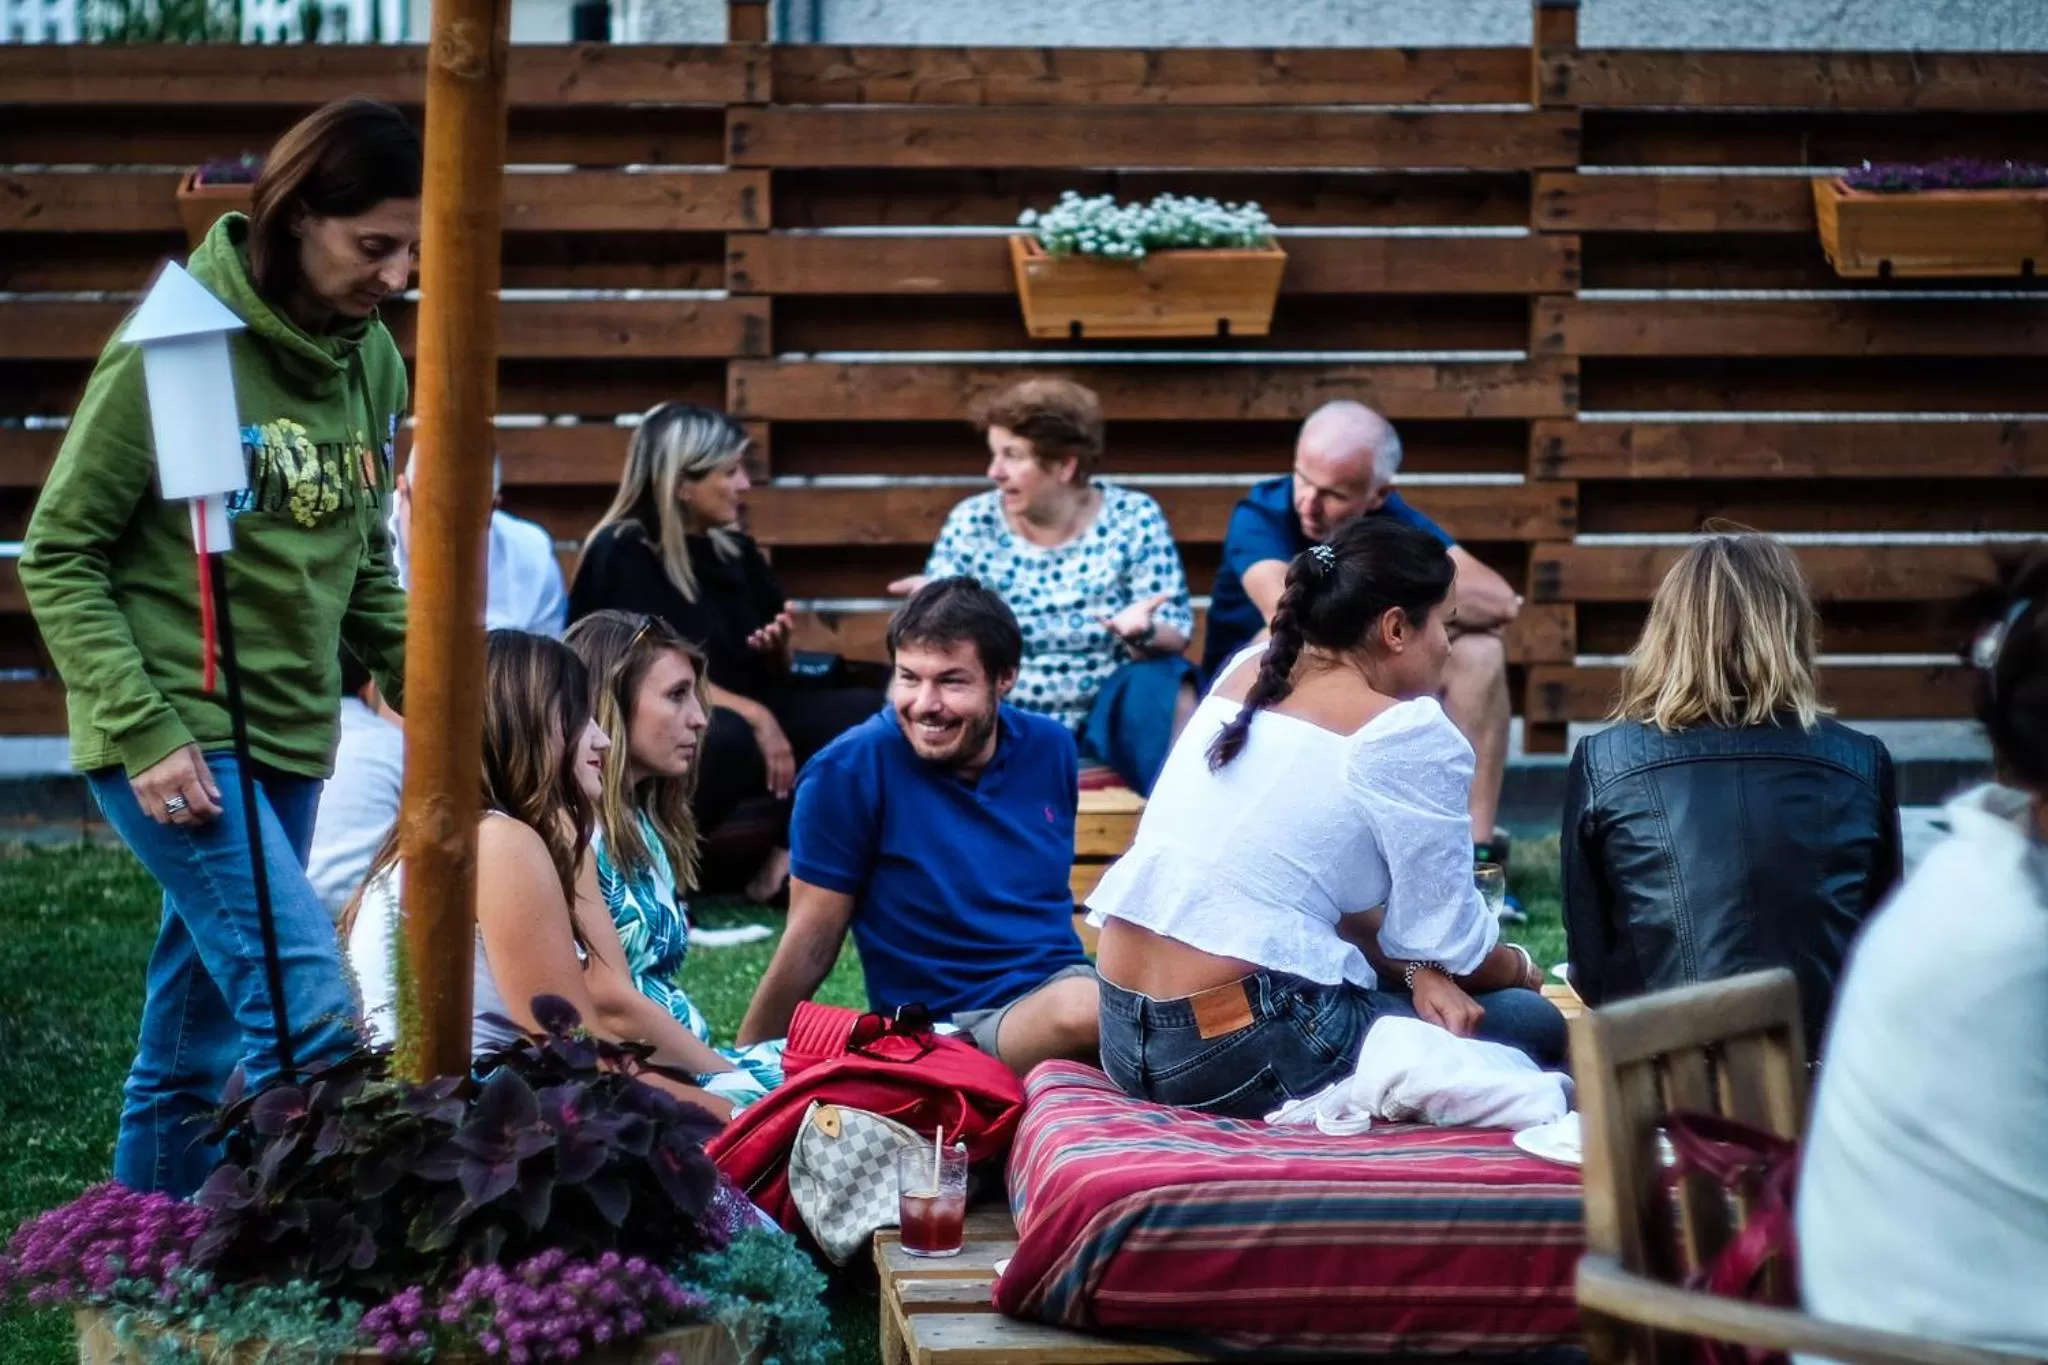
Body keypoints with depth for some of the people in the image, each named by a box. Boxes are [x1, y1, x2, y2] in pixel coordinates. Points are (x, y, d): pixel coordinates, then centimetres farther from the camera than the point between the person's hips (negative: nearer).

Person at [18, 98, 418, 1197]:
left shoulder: (371, 360, 6)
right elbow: (59, 554, -9)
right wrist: (144, 730, -17)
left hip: (291, 741, 6)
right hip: (175, 738, -6)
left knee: (194, 1045, 12)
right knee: (309, 1005, -18)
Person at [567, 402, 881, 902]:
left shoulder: (734, 550, 11)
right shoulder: (621, 555, -9)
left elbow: (776, 675, 19)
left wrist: (780, 648, -6)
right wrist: (754, 716, -23)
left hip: (742, 716, 7)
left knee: (864, 711, -15)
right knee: (729, 738, -41)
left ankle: (787, 863, -14)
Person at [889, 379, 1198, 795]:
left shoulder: (1134, 519, -7)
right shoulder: (971, 522, -4)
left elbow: (1174, 637, -9)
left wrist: (1140, 633, -33)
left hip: (1104, 713, -1)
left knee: (1159, 682, -29)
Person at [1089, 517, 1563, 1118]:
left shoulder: (1247, 671, 12)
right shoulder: (1408, 732, -9)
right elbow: (1447, 941, -3)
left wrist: (1414, 973, 7)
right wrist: (1522, 969, 18)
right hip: (1249, 1053, -8)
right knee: (1533, 1025, 9)